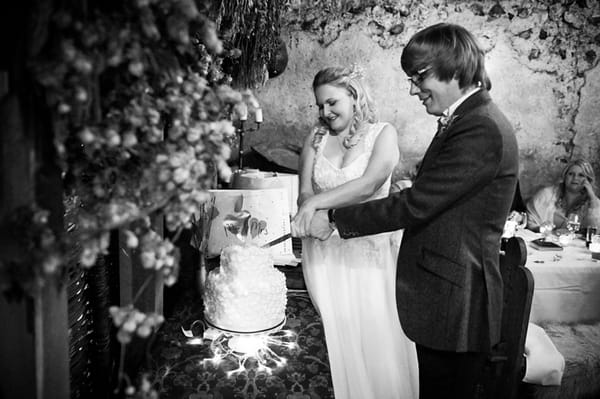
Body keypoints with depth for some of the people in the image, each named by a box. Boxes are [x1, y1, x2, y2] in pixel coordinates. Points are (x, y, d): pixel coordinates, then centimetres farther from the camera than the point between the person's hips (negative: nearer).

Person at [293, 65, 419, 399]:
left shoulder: (383, 134, -2)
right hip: (325, 252, 3)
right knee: (335, 341, 7)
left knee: (376, 339, 3)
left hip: (370, 252, -2)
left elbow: (368, 185, -17)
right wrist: (308, 207, -19)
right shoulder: (316, 138, 8)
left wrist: (317, 202, -23)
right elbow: (305, 193, 2)